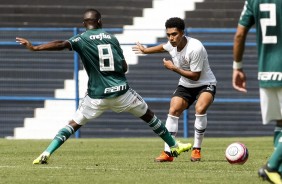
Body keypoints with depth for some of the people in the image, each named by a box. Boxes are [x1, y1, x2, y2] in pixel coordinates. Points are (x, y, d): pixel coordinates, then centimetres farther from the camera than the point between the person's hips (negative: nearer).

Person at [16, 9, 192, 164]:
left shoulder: (82, 39, -4)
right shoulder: (112, 38, 5)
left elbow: (61, 44, -24)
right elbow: (124, 67, 8)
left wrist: (34, 48, -29)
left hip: (97, 96, -1)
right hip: (121, 91, 1)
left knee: (74, 124, 9)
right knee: (149, 115, 20)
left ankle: (46, 153, -6)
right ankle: (174, 146, 31)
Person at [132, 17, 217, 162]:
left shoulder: (195, 48, -31)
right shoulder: (172, 45, -7)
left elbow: (195, 76, -26)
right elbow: (163, 47, 21)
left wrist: (173, 68, -22)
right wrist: (145, 50, 37)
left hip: (205, 84, -6)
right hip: (185, 86, 6)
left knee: (200, 109, -32)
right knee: (173, 110, -13)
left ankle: (196, 150, -16)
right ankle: (168, 153, -10)